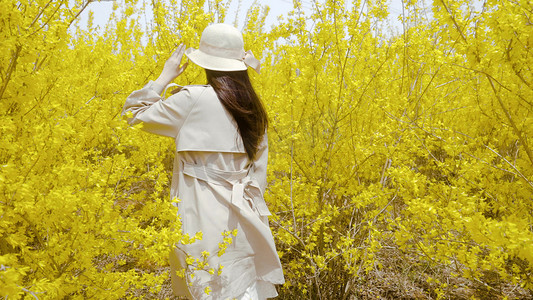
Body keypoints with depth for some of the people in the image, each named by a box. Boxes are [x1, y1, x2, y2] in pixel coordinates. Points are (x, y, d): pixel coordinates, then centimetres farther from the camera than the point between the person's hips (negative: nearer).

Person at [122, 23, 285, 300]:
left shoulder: (194, 98, -11)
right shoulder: (254, 111, 8)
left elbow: (135, 114, 0)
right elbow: (258, 172, 12)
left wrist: (165, 77, 9)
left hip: (205, 220, -6)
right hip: (242, 219, 6)